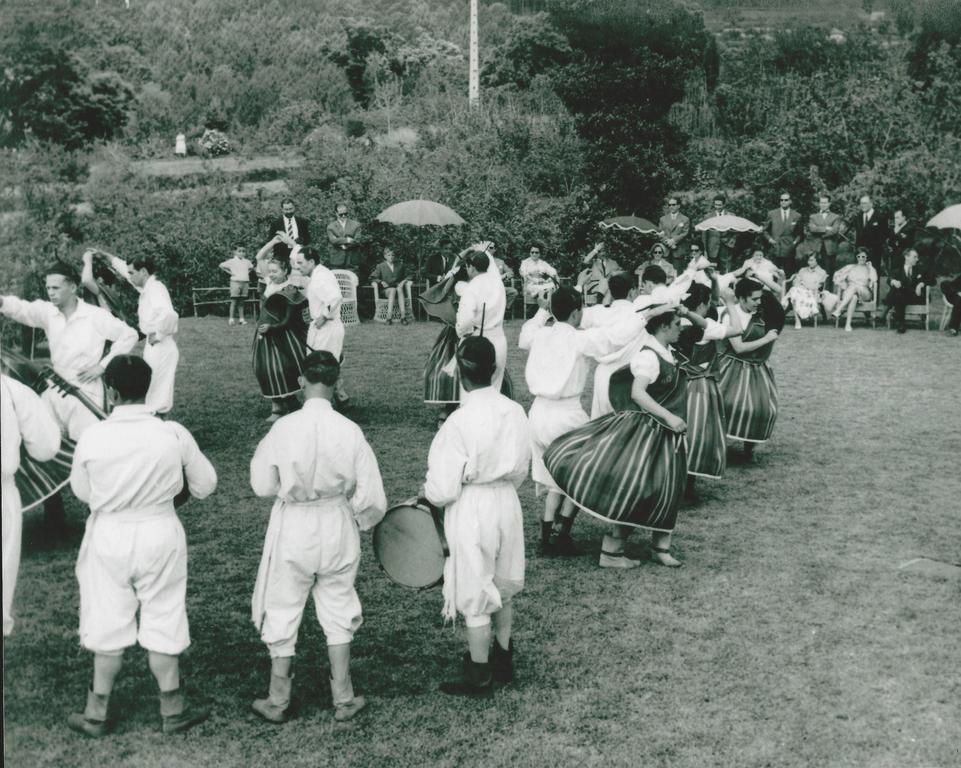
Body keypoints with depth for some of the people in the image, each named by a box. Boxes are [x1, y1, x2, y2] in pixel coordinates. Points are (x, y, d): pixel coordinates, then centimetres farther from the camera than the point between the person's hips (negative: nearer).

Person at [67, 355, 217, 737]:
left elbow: (82, 492, 0)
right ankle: (172, 711, 25)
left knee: (108, 626, 14)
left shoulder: (92, 438, -16)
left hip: (110, 537, 0)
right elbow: (205, 485, -1)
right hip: (160, 534, 0)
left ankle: (97, 715, 26)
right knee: (163, 623, 13)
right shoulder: (173, 434, -15)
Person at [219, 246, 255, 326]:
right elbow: (221, 265, -4)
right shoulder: (232, 261, -3)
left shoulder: (247, 262, 11)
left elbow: (251, 267, 30)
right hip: (236, 282, -4)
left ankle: (241, 319, 9)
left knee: (241, 302, 7)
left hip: (245, 282, 4)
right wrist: (230, 272, -6)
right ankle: (231, 319, -3)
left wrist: (248, 272, 12)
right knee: (234, 301, -4)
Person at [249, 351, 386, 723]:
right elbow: (372, 496, -7)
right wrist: (360, 519, 13)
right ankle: (343, 698, 24)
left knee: (283, 611, 13)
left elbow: (263, 485, -5)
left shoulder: (283, 428, -15)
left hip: (292, 528, -1)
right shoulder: (350, 431, -12)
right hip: (338, 526, 2)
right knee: (338, 609, 17)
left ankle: (278, 702, 23)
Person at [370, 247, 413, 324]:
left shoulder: (399, 266, 19)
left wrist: (403, 281, 0)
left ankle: (403, 316, -47)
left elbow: (406, 277, 22)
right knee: (393, 290, -37)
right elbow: (372, 278, 8)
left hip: (398, 287, 1)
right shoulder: (381, 266, 12)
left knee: (399, 289, -36)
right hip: (387, 289, -1)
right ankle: (389, 316, -47)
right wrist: (381, 282, -9)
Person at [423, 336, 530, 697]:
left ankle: (479, 678, 21)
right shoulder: (515, 412, -6)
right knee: (503, 589, 23)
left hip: (471, 510, -6)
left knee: (475, 598, 8)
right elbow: (521, 469, 7)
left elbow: (444, 489, -18)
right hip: (507, 503, 6)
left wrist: (428, 492, 3)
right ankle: (503, 659, 39)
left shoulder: (459, 423, -23)